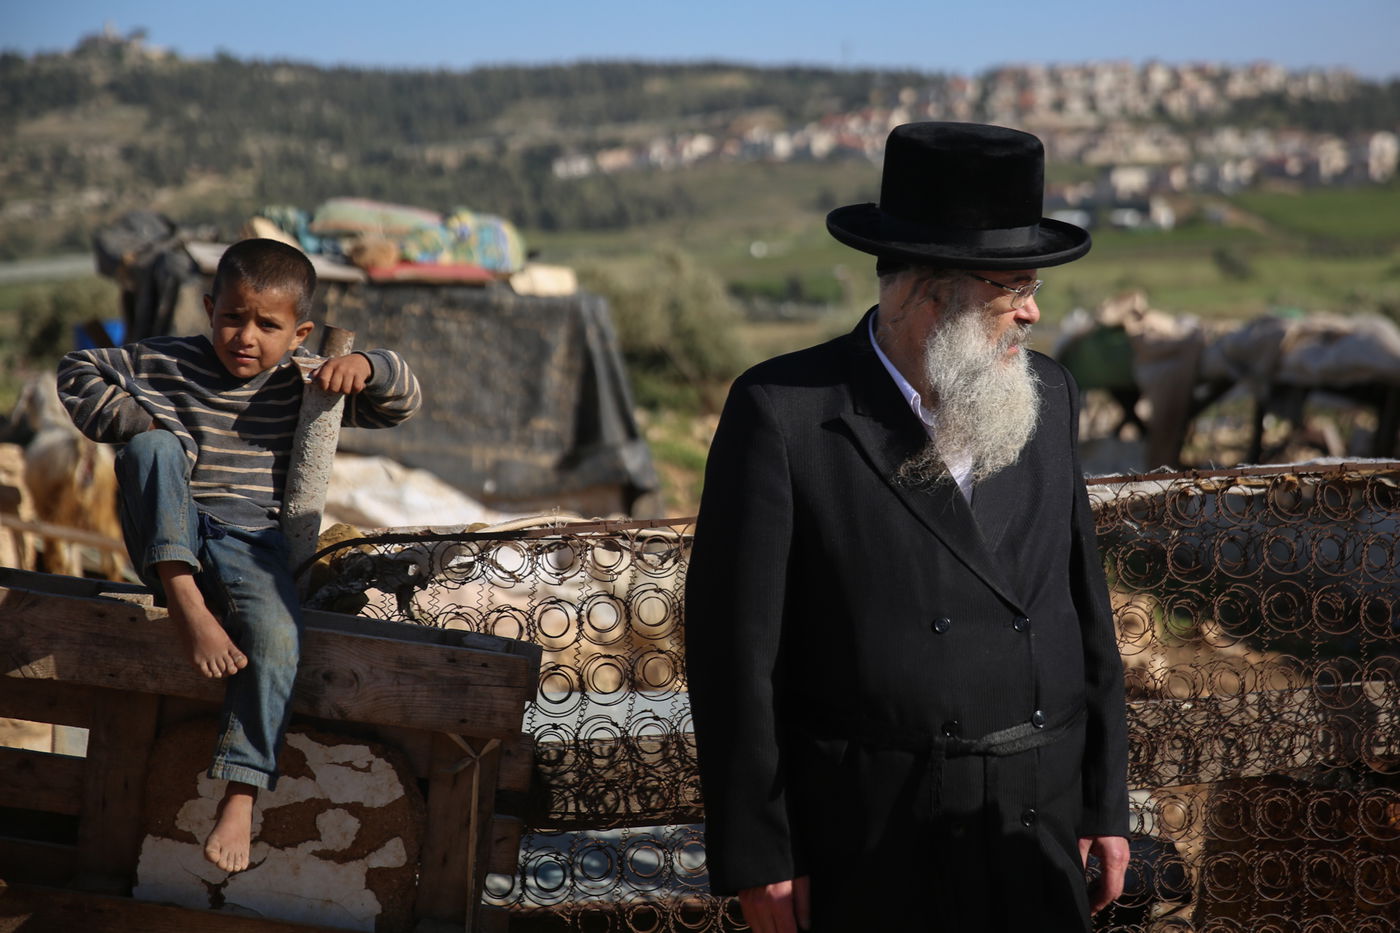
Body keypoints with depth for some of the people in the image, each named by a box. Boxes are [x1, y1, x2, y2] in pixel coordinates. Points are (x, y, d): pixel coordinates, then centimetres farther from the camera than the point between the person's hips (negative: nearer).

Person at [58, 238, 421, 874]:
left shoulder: (301, 384, 5)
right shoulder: (164, 363, 2)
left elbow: (402, 404, 8)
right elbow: (77, 373, 9)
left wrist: (366, 366, -14)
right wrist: (134, 422, -7)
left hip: (248, 543, 0)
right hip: (167, 541, 1)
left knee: (277, 638, -29)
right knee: (151, 446, -27)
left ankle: (241, 796, -22)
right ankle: (185, 605, -34)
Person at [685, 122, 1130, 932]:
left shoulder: (1047, 396, 7)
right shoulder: (783, 414, -10)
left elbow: (1086, 614, 12)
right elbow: (735, 647, -9)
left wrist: (1106, 804, 11)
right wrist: (757, 856, -9)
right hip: (868, 852, -4)